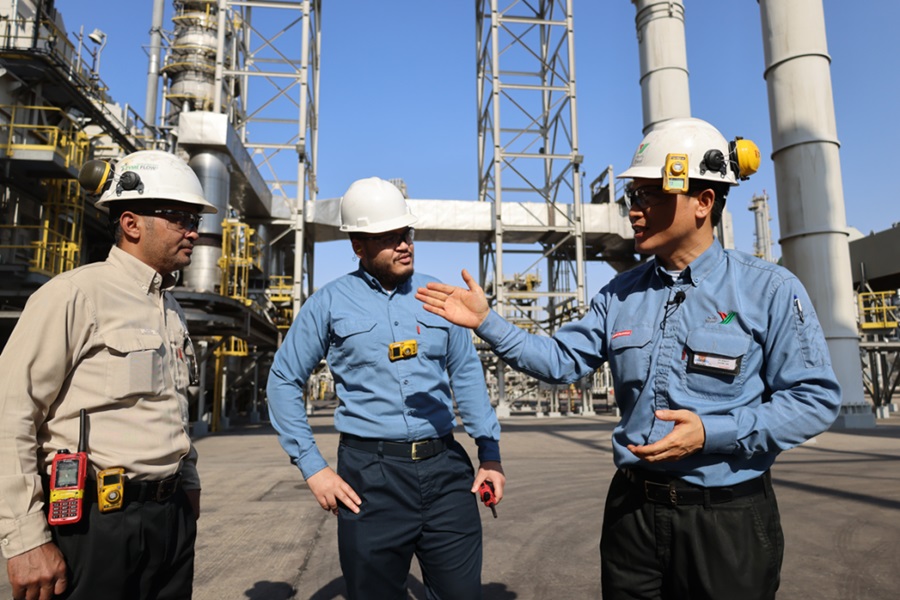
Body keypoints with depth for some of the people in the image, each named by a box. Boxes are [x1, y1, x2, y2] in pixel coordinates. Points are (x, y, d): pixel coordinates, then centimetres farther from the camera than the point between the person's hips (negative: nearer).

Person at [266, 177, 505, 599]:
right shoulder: (331, 303, 1)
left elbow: (467, 375, 12)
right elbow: (284, 380, 6)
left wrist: (490, 453, 7)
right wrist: (312, 467, 0)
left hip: (445, 468, 2)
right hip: (370, 476, -2)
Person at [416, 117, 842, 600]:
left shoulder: (768, 289, -9)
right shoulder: (621, 293, 3)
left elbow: (815, 398, -9)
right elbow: (562, 361, 3)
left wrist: (713, 433, -20)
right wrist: (486, 322, -5)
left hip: (728, 519, -3)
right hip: (632, 508, 4)